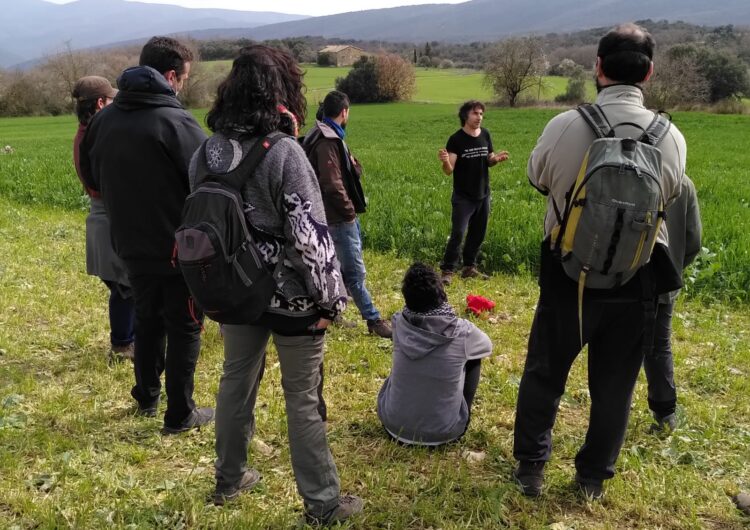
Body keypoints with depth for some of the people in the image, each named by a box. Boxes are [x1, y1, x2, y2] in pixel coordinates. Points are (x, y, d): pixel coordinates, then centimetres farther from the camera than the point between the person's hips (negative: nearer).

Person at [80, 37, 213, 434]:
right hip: (180, 248, -6)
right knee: (184, 329, 7)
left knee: (147, 320, 22)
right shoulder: (176, 121, -19)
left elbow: (91, 178, 13)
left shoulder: (104, 119, 2)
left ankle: (146, 397, 36)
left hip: (131, 245, 6)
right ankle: (180, 415, 15)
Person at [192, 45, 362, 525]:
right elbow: (309, 235, -21)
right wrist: (329, 298, -11)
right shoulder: (284, 153, -21)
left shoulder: (205, 153, 0)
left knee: (236, 382, 21)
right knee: (303, 400, 6)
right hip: (290, 296, -6)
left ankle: (229, 479, 39)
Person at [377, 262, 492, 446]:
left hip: (395, 424, 3)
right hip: (443, 431, -2)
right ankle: (462, 422, 23)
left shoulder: (399, 324, -10)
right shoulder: (462, 331, -15)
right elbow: (487, 347, 10)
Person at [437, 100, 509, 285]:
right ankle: (447, 271, -5)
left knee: (478, 234, 12)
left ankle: (469, 268, 25)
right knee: (458, 233, -13)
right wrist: (445, 161, -38)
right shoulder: (456, 139, -12)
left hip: (483, 195, 6)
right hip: (463, 197, -6)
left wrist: (496, 159, -8)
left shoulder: (485, 135, 4)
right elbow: (449, 170, -16)